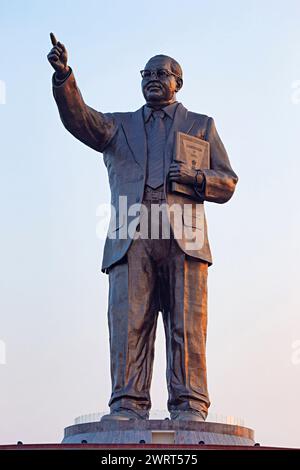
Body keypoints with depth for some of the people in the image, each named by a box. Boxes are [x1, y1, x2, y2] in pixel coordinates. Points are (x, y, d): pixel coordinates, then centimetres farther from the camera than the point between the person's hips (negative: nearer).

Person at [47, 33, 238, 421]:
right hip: (131, 238, 1)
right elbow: (79, 119, 4)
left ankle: (189, 408, -9)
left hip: (183, 236, -1)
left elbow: (226, 185, 18)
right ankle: (127, 405, -11)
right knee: (127, 322, -10)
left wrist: (195, 178, -4)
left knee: (187, 324, -9)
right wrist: (63, 75, -14)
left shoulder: (201, 125, 24)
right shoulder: (119, 126, 26)